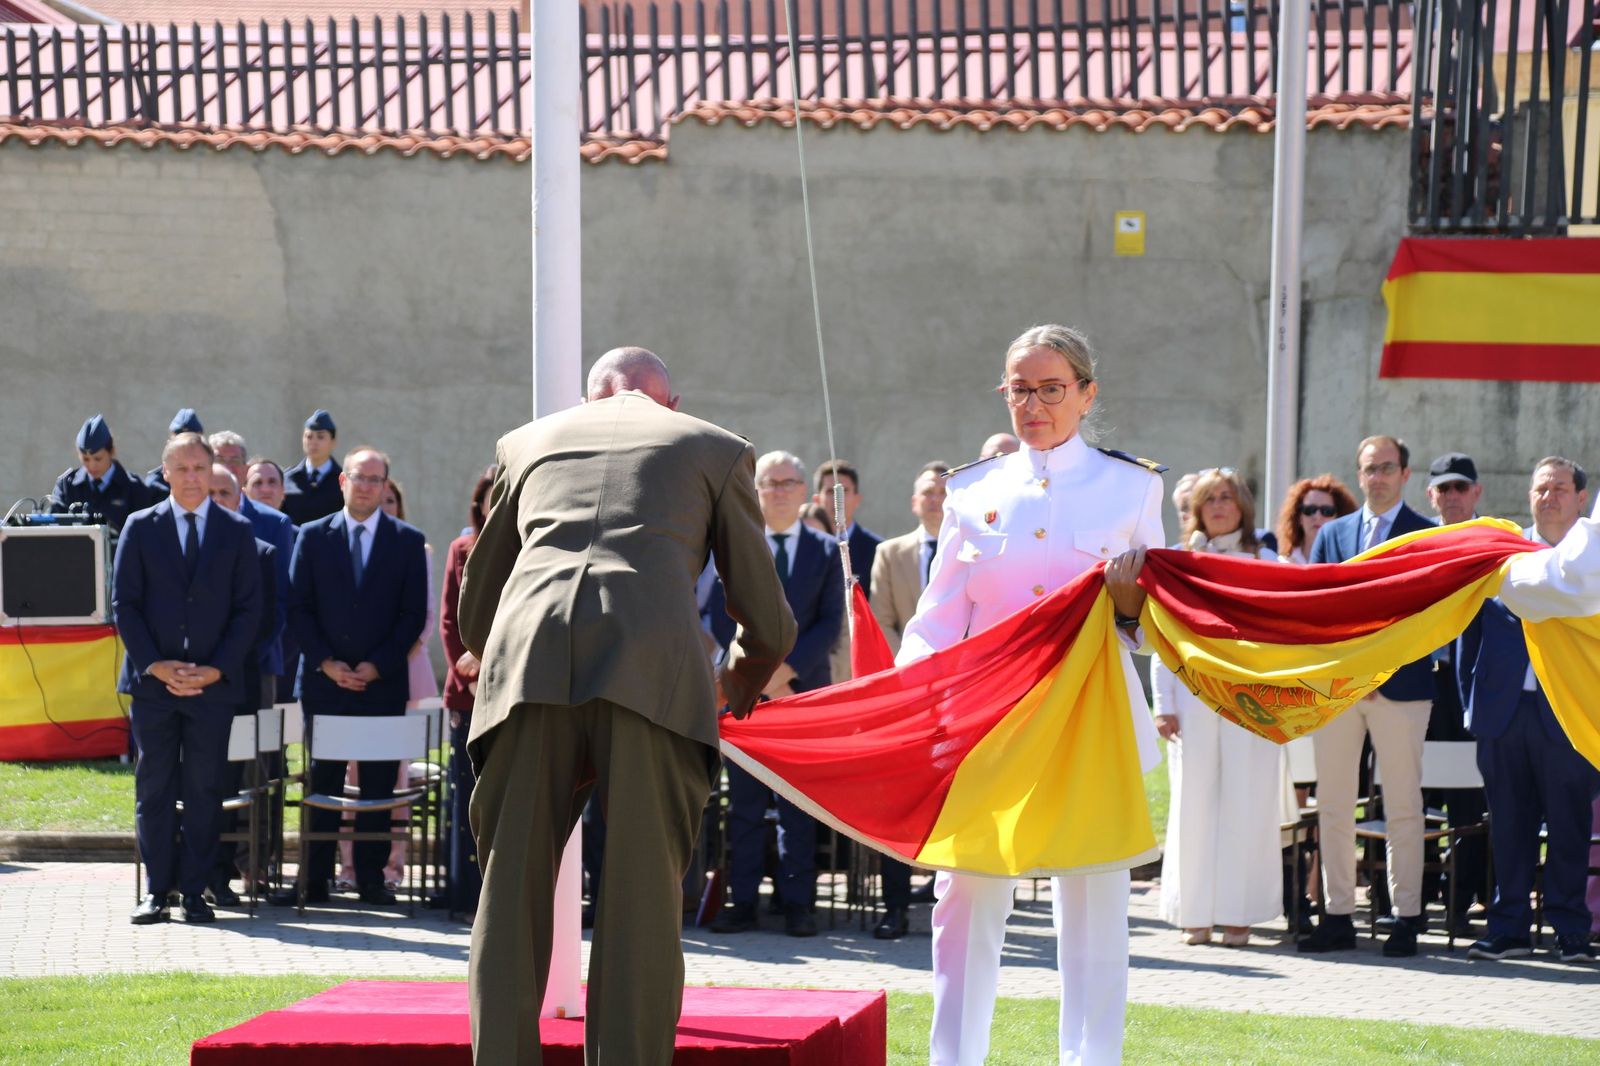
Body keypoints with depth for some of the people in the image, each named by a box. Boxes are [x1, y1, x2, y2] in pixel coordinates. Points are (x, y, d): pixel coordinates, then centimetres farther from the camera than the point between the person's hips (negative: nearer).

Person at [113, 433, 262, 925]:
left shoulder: (237, 531, 6)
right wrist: (155, 665, -8)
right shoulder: (140, 527, 6)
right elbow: (124, 604, 2)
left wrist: (217, 669, -7)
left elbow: (249, 608, 3)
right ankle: (156, 890, 7)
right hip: (152, 680, 0)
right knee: (154, 788, 2)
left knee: (205, 790, 2)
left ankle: (195, 891, 7)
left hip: (214, 682, 0)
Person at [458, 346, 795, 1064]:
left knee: (512, 891, 6)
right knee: (641, 896, 2)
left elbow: (474, 607, 35)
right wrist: (744, 678, 45)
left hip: (528, 656, 2)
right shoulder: (716, 448, 24)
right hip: (652, 663, -2)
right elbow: (767, 619, 24)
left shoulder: (527, 442, 30)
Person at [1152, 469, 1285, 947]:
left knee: (1246, 804, -2)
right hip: (1193, 696, 1)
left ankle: (1237, 914, 2)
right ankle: (1196, 913, 5)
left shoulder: (1265, 562, 9)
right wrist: (1164, 704, 0)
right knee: (1194, 802, 1)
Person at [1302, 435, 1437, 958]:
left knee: (1403, 808, -1)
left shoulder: (1429, 537, 4)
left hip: (1401, 685, -3)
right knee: (1333, 806, 3)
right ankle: (1338, 917, 8)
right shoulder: (1332, 534, 15)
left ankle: (1406, 919, 3)